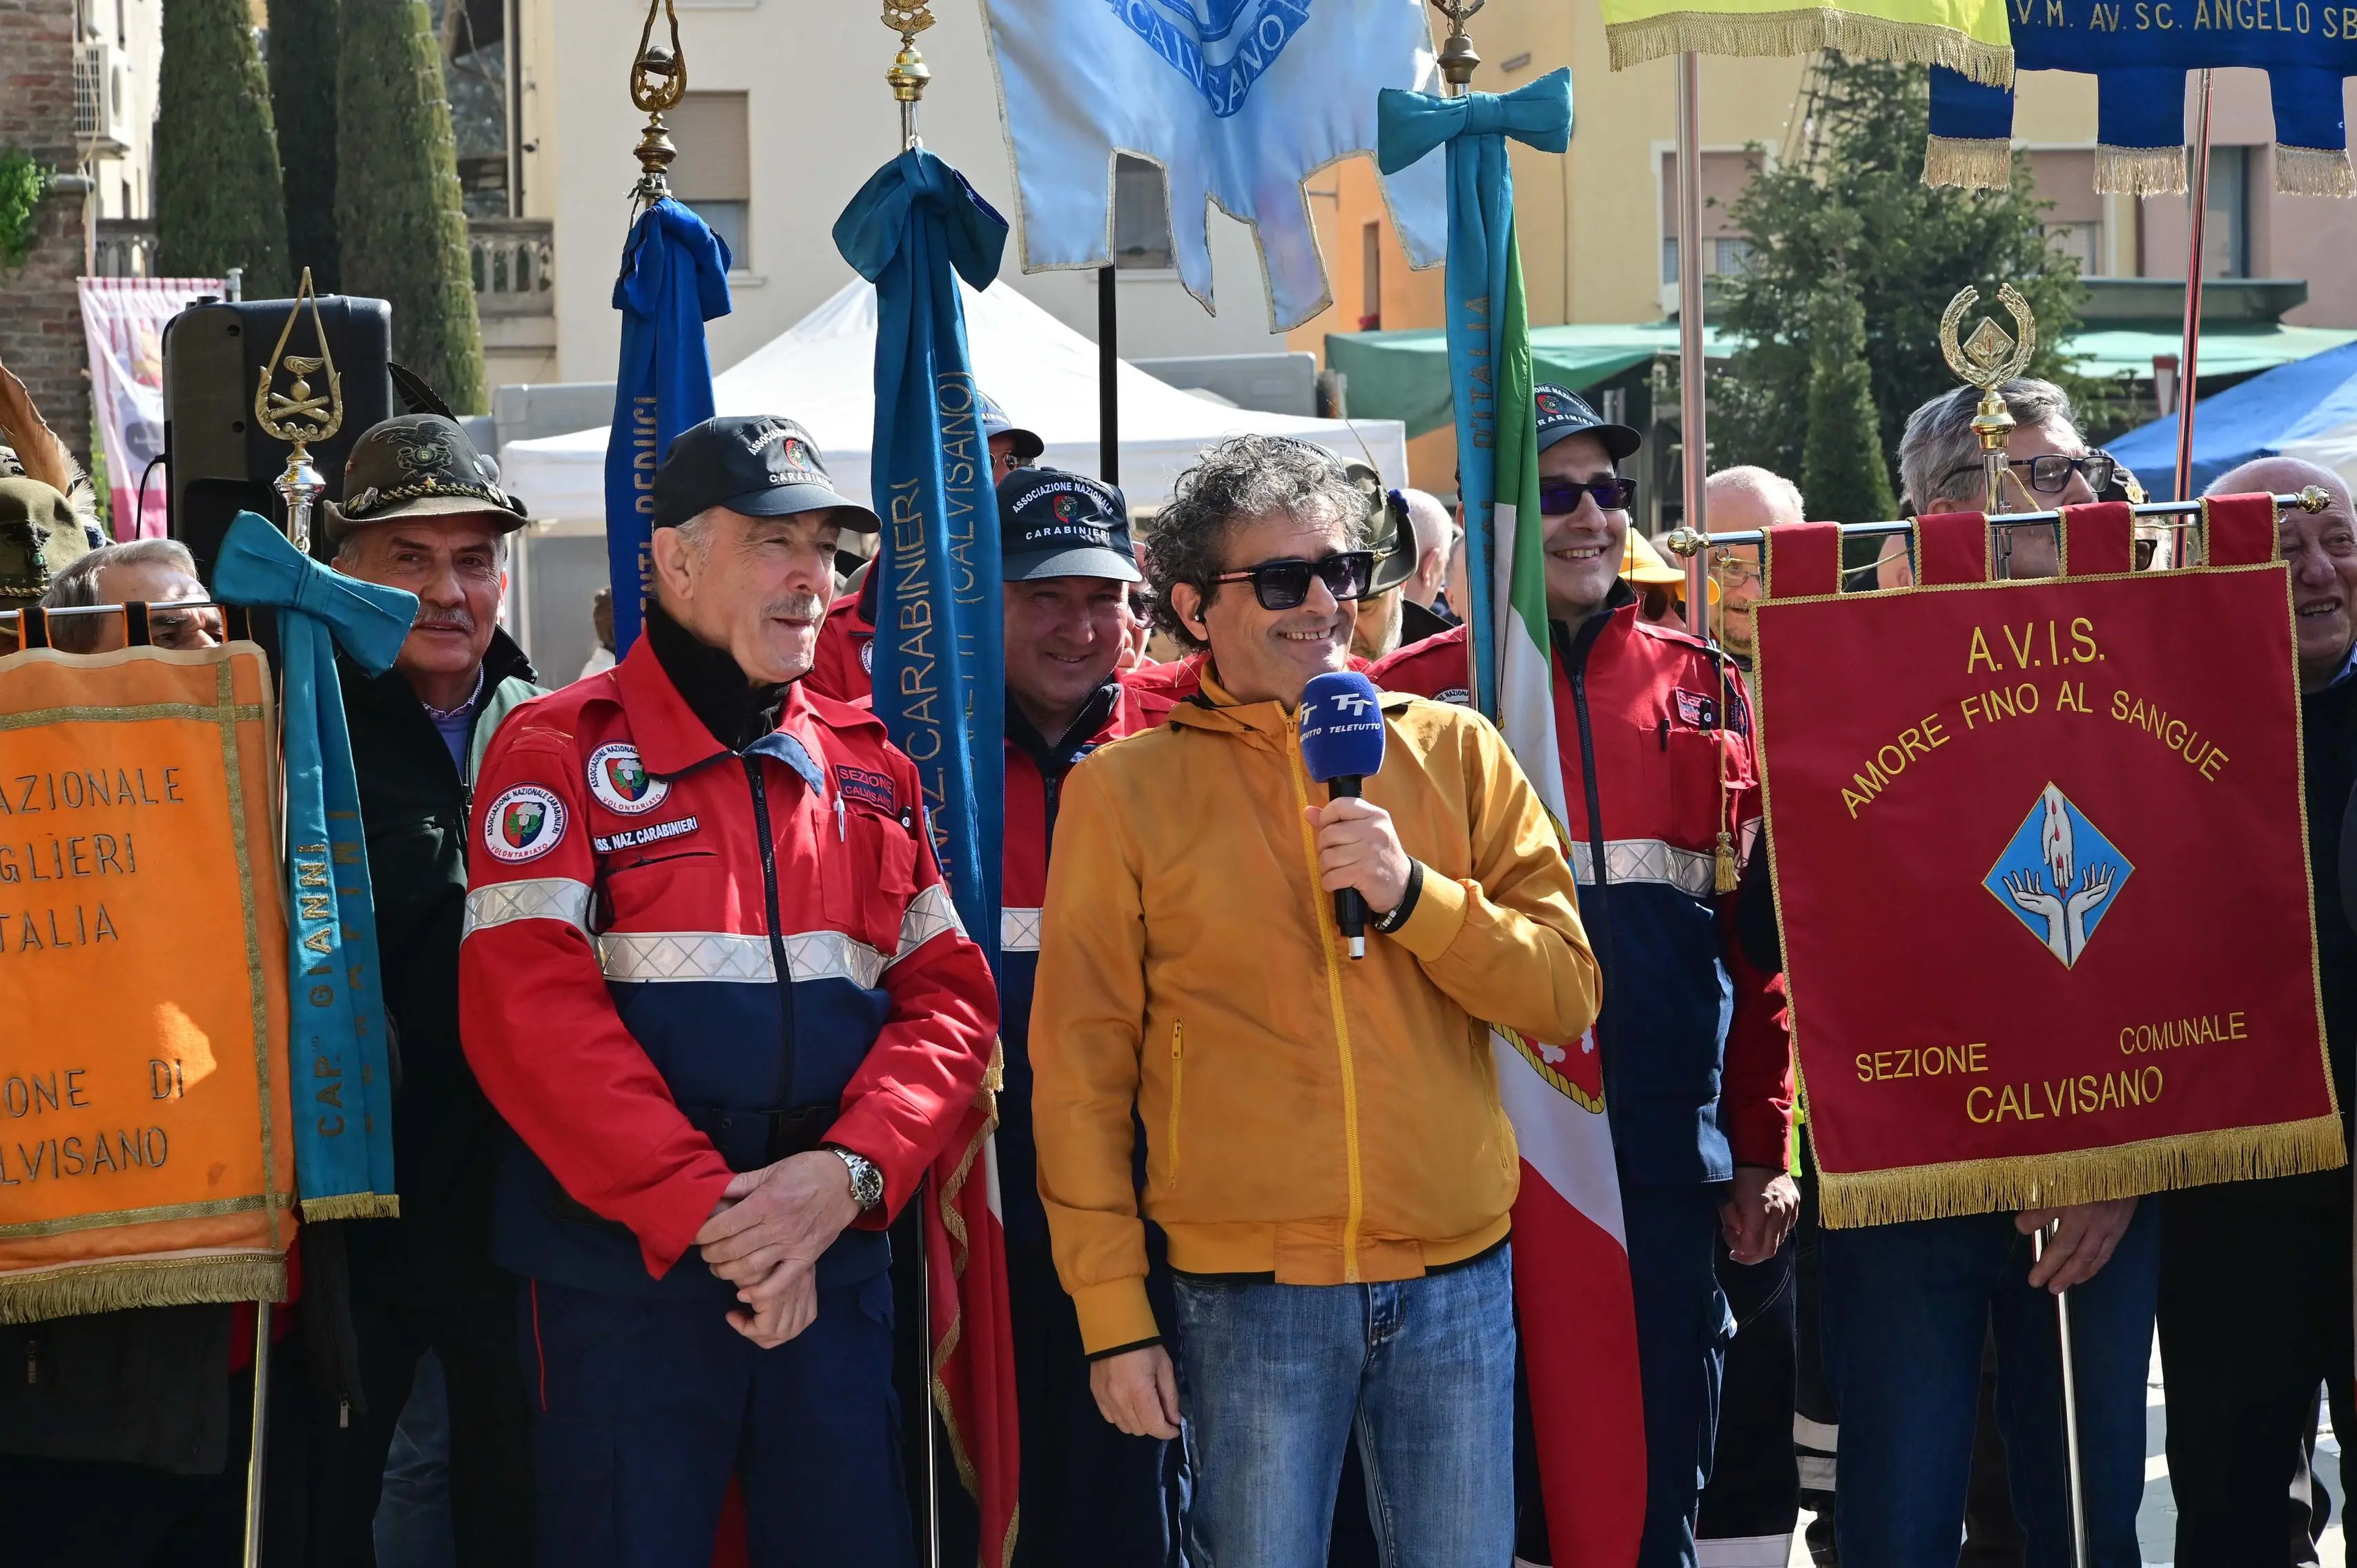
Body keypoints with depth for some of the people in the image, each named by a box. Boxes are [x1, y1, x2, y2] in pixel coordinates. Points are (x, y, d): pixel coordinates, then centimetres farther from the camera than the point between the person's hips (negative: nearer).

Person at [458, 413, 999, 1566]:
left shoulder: (869, 769, 13)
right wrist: (705, 1213, -18)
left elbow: (948, 994, 6)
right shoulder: (563, 752, -2)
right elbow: (533, 1011, -13)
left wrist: (850, 1171, -12)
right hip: (624, 1276, -4)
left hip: (834, 1277, 4)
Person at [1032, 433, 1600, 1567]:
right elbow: (1081, 1067, 1)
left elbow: (1566, 994, 3)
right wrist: (1112, 1310, -4)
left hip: (1457, 1275, 2)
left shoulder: (1452, 753, 7)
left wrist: (1411, 894, -12)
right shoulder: (1127, 791, 1)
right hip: (1247, 1292, -2)